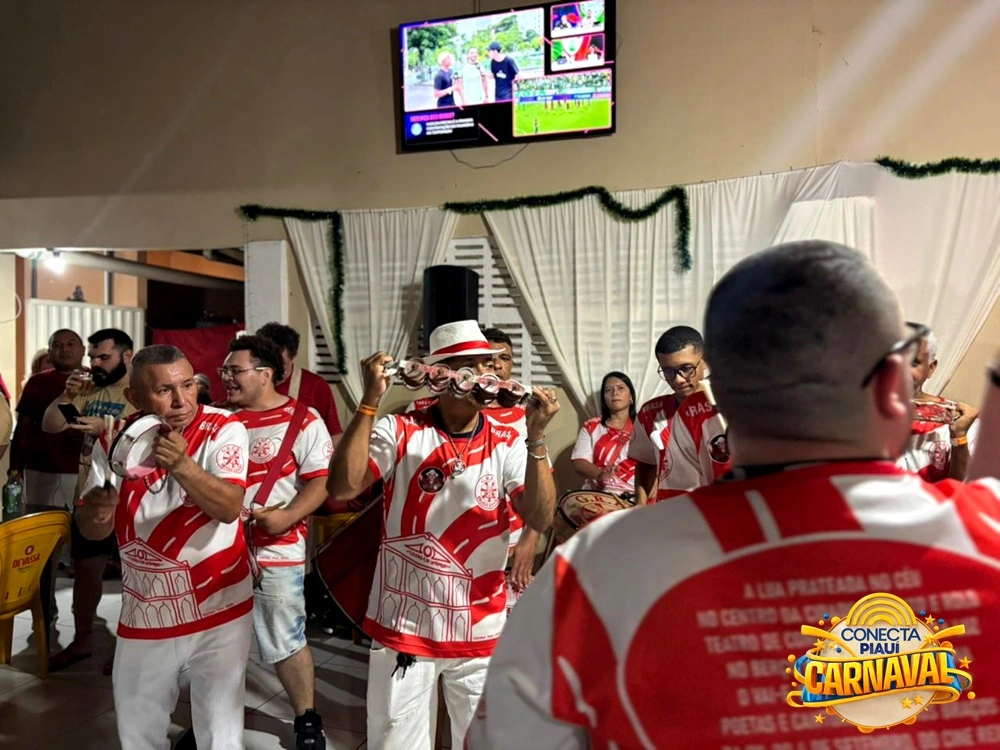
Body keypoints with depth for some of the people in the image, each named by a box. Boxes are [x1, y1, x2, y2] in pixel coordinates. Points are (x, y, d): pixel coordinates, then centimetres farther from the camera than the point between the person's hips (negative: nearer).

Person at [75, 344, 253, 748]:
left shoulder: (223, 429, -16)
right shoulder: (115, 441, -4)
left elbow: (230, 507, -27)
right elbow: (92, 531, -1)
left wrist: (181, 465, -42)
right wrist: (96, 511, -24)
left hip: (218, 607, -3)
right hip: (145, 613, 4)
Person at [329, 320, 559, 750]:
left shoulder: (507, 445, -3)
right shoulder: (400, 431, -9)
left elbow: (541, 519, -13)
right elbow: (342, 489, -21)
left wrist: (536, 438, -26)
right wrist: (370, 403, -27)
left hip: (481, 630, 2)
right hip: (403, 626, -2)